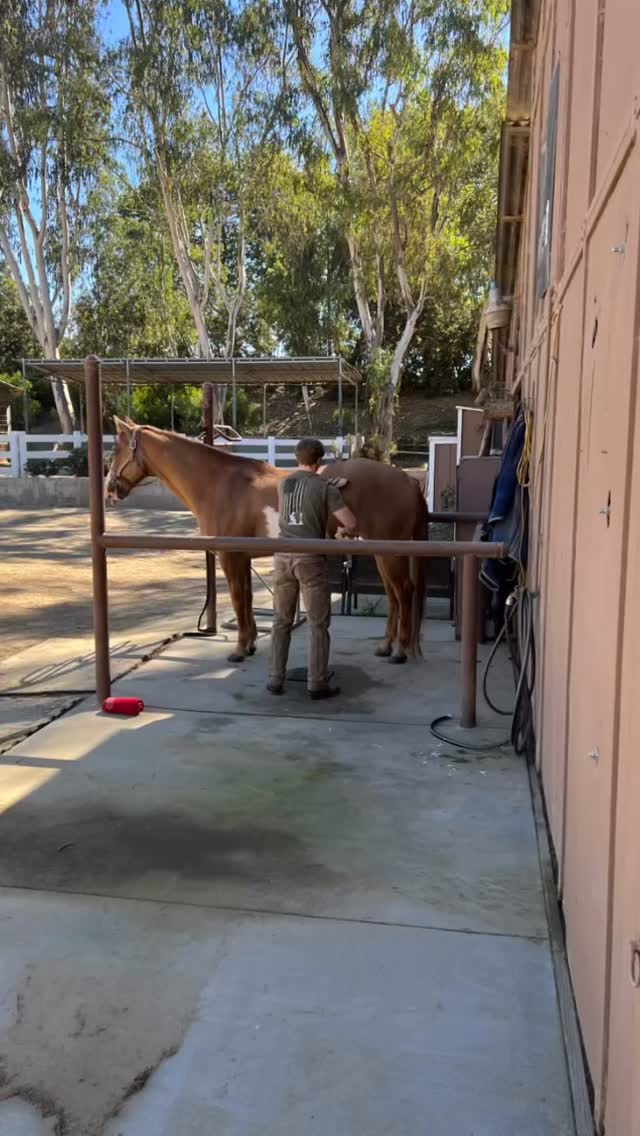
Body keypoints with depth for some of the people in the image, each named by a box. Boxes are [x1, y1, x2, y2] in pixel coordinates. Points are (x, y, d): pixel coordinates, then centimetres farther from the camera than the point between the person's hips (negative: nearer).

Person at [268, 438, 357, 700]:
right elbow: (350, 523, -9)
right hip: (311, 559, -4)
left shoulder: (283, 484, 10)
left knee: (282, 622, 14)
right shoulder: (325, 487, -6)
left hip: (283, 556, 5)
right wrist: (348, 531, 13)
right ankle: (317, 684, 6)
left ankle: (275, 679, 15)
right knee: (318, 624, 5)